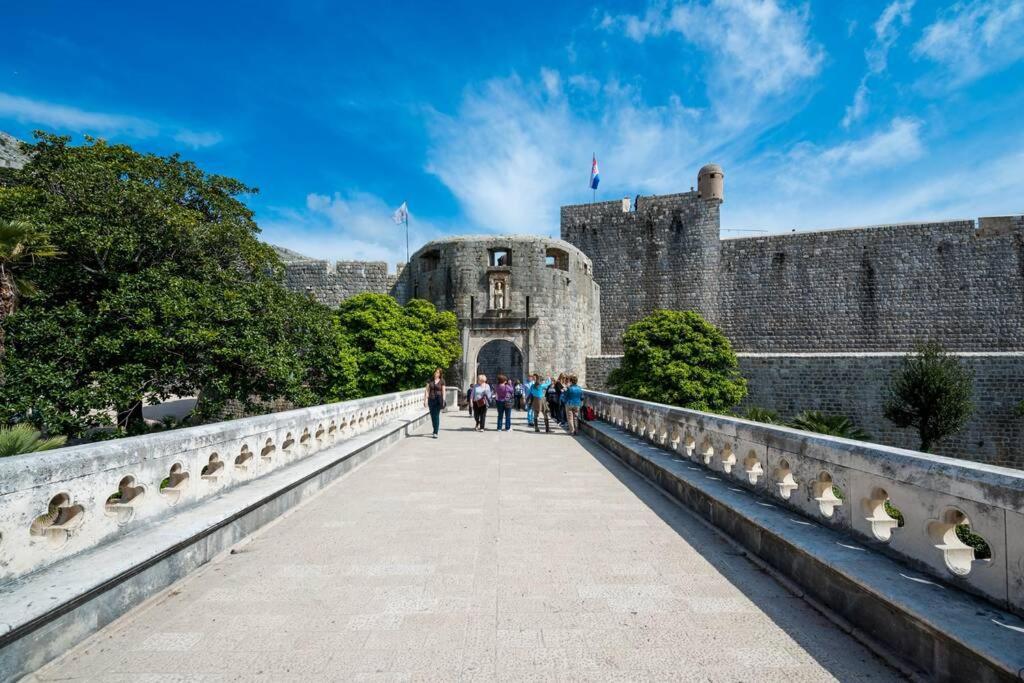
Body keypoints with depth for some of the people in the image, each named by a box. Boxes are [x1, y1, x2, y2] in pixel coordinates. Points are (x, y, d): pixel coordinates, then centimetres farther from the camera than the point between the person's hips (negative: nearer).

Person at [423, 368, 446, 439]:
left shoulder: (442, 381, 1)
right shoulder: (430, 380, 6)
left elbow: (443, 392, 0)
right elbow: (427, 390, 5)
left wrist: (443, 402, -6)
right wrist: (425, 400, -1)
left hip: (438, 399, -3)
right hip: (431, 399, 3)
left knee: (436, 415, -7)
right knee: (432, 416, 8)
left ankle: (435, 433, -6)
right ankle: (435, 429, 29)